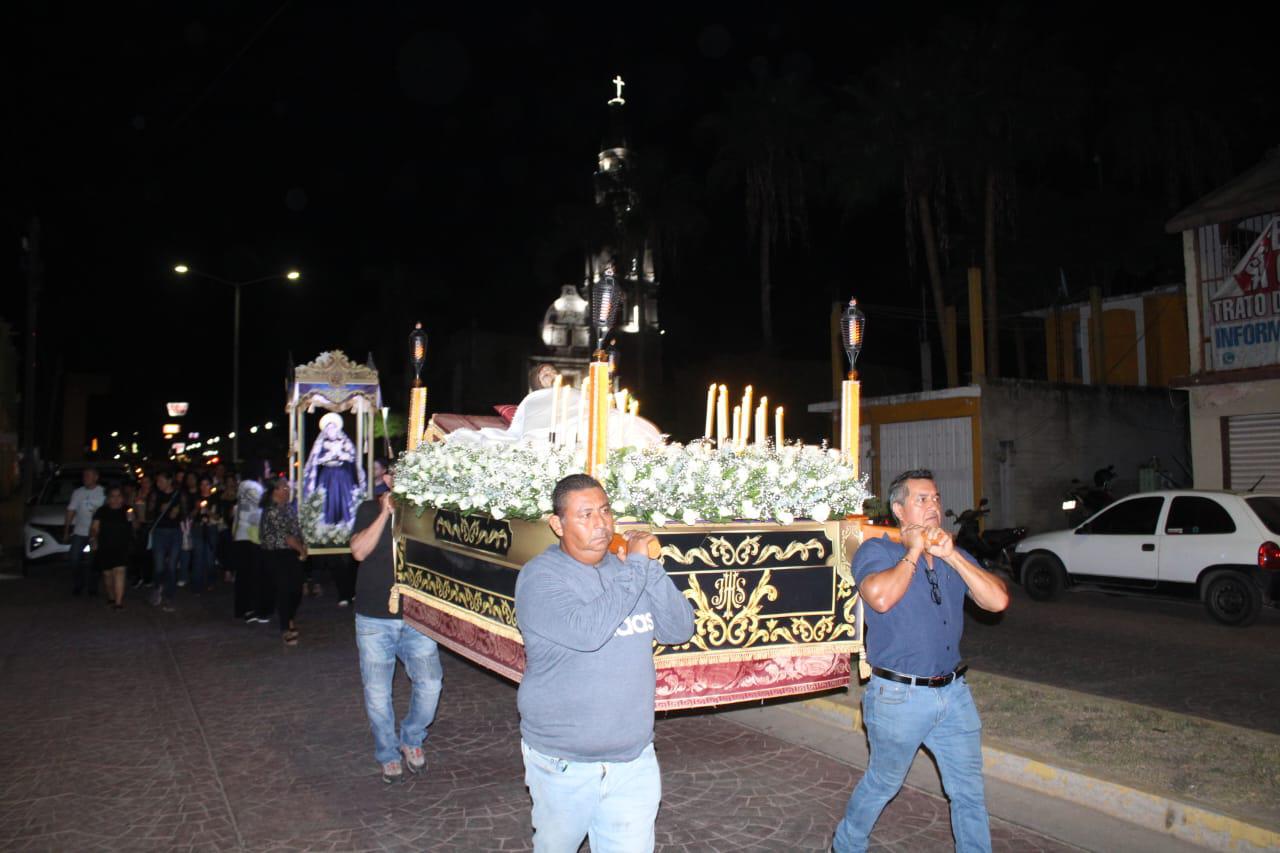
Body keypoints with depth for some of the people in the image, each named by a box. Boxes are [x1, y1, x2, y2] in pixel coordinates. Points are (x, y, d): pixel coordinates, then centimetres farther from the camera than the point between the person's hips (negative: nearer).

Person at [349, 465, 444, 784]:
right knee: (377, 692, 6)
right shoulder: (369, 511, 2)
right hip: (374, 619, -1)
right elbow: (359, 551, -13)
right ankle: (388, 755, 26)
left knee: (430, 682, -6)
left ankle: (411, 740, 20)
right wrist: (386, 512, -18)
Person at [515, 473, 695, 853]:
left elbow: (680, 630, -2)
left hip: (634, 759, 4)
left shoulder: (625, 568, 4)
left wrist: (649, 567, -15)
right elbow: (586, 631, -30)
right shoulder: (539, 576, -14)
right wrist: (636, 567, -22)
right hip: (563, 763, -3)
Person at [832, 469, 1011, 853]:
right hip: (899, 697, -5)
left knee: (970, 790, 14)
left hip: (953, 692, 5)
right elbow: (881, 598, -28)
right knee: (882, 784, 12)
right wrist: (914, 552, -16)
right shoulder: (876, 552, -7)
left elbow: (998, 600, -6)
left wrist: (950, 554, -12)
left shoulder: (953, 557, 9)